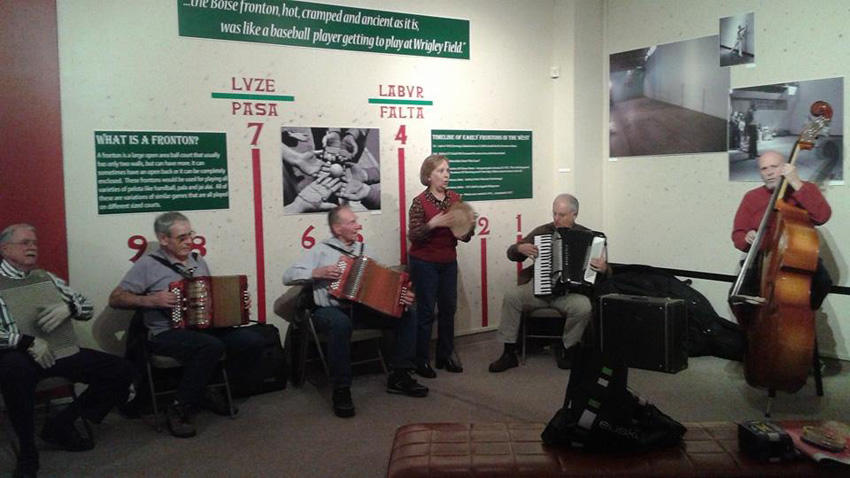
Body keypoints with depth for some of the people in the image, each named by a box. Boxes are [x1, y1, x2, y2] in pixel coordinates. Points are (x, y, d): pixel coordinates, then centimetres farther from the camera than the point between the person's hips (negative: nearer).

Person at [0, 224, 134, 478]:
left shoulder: (46, 277, 17)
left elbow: (87, 307, 14)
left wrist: (67, 308, -9)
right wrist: (28, 342, -24)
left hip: (60, 350, 6)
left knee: (121, 370, -9)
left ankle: (61, 425, 5)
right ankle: (27, 450, -20)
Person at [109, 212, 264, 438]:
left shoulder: (197, 260, 17)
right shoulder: (148, 264, -2)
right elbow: (115, 299, -4)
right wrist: (150, 301, -18)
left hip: (207, 327, 6)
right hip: (168, 333, -6)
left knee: (254, 342, -15)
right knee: (212, 347, -36)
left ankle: (210, 391, 7)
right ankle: (180, 409, -16)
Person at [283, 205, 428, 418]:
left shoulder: (363, 249, 14)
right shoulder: (321, 250, 0)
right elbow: (288, 276, -5)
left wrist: (401, 296, -9)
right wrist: (317, 272, -17)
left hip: (361, 309, 5)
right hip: (330, 310, -5)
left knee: (406, 315, -11)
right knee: (341, 324, -41)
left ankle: (399, 377, -4)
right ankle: (341, 390, -28)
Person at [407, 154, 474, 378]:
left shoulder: (455, 198, 1)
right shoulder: (420, 202, -12)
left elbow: (463, 236, 6)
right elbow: (413, 236, -14)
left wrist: (469, 227, -17)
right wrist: (433, 224, -28)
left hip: (449, 262, 5)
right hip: (424, 264, -5)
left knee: (448, 309, 10)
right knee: (426, 311, 0)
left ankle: (445, 355, 24)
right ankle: (421, 361, 11)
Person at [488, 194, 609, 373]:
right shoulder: (542, 231, 8)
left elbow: (606, 271, 3)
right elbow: (511, 254, 12)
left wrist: (603, 269, -21)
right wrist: (520, 248, -12)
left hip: (570, 291, -2)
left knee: (583, 308, -33)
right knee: (511, 297, -24)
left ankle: (566, 349, -4)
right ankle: (509, 354, -14)